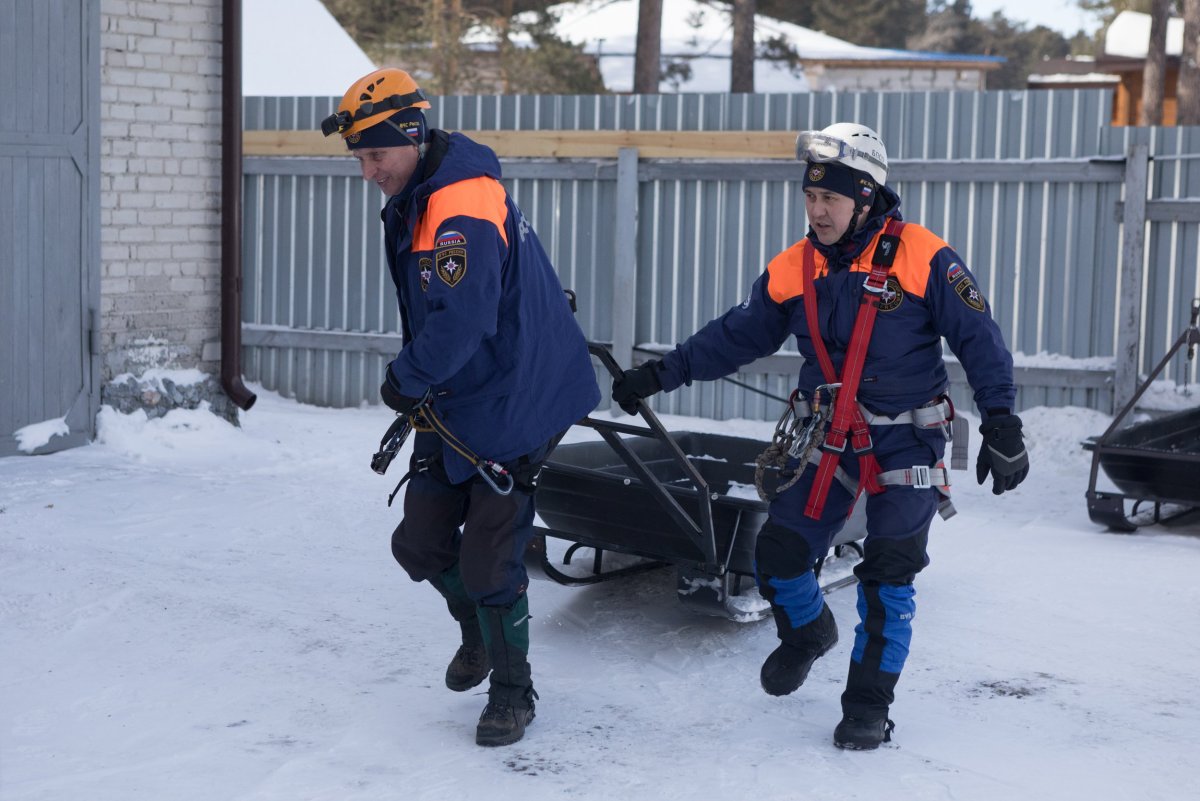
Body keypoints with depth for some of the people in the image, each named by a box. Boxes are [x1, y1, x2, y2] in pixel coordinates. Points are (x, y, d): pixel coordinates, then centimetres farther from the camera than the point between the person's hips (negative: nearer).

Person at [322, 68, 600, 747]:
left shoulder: (464, 207, -24)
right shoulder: (414, 201, 8)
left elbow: (461, 322, -31)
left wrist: (406, 380, -16)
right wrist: (416, 384, 12)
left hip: (513, 406, -9)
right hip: (453, 404, 9)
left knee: (488, 559, -6)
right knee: (420, 542, 11)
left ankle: (513, 691, 12)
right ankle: (478, 631, 38)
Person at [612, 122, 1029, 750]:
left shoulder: (923, 258, -15)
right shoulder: (794, 270, -1)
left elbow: (979, 339, -11)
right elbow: (738, 335, 9)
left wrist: (1001, 423, -16)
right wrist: (660, 374, 7)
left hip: (906, 442, -4)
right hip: (831, 438, 4)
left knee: (887, 571, -8)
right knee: (777, 554, 0)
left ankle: (869, 700, 10)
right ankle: (807, 634, 33)